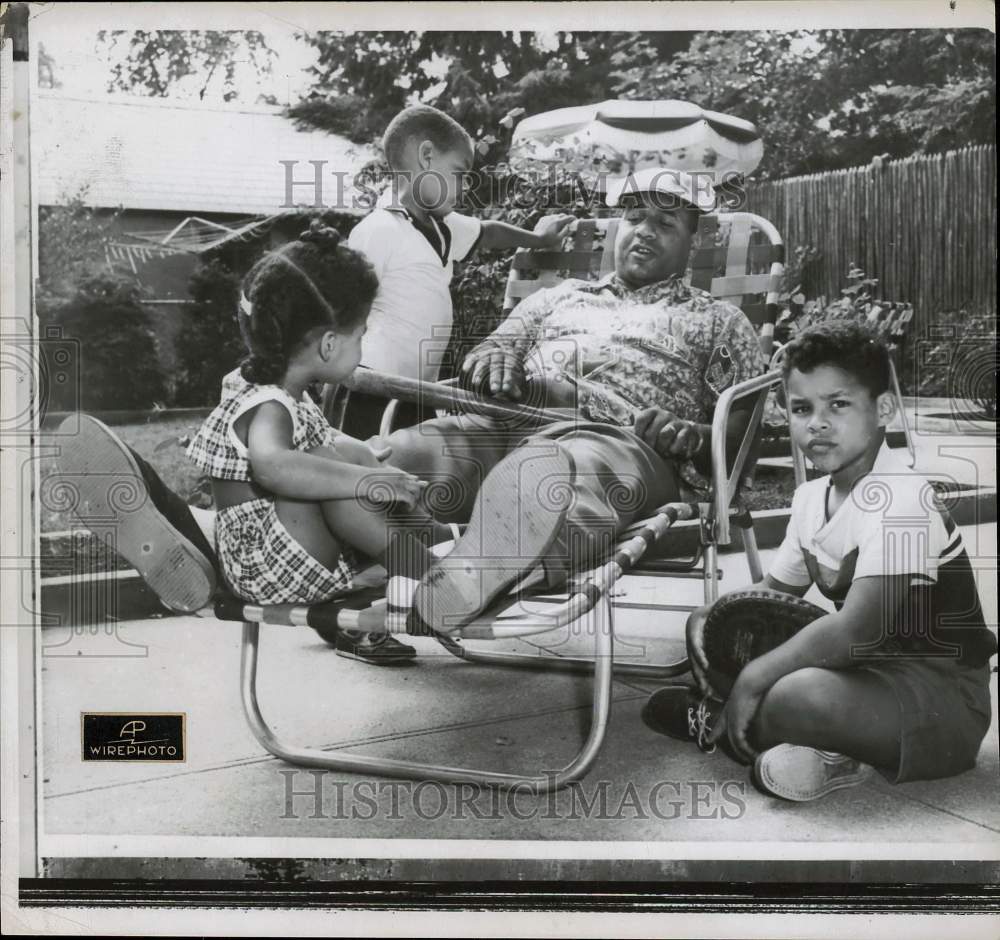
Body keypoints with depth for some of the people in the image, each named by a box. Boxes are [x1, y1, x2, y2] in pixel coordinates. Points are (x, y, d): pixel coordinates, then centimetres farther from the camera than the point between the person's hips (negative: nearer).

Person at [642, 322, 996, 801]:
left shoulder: (900, 497, -23)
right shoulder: (811, 496, 4)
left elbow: (855, 629, -31)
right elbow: (776, 589, 17)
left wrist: (752, 679, -26)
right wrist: (709, 617, -3)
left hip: (942, 694, -9)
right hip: (869, 670, 9)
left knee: (799, 696, -37)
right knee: (709, 630, 7)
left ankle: (718, 722, -4)